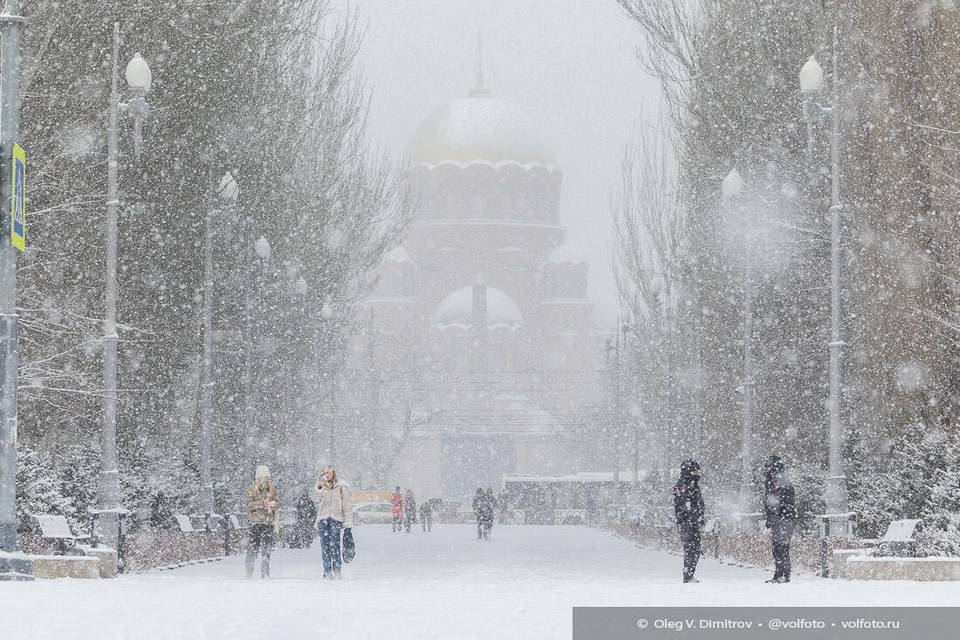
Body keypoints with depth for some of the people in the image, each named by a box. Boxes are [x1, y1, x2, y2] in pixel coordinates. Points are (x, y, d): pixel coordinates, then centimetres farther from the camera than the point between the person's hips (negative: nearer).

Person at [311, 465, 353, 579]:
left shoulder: (340, 487, 8)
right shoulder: (320, 487, 15)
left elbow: (346, 505, 8)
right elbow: (316, 500, 0)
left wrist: (348, 521, 2)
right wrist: (319, 488, -14)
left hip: (336, 518, -3)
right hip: (323, 518, 3)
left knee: (335, 544, -14)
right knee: (324, 545, -2)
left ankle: (337, 569, -15)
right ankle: (327, 571, 0)